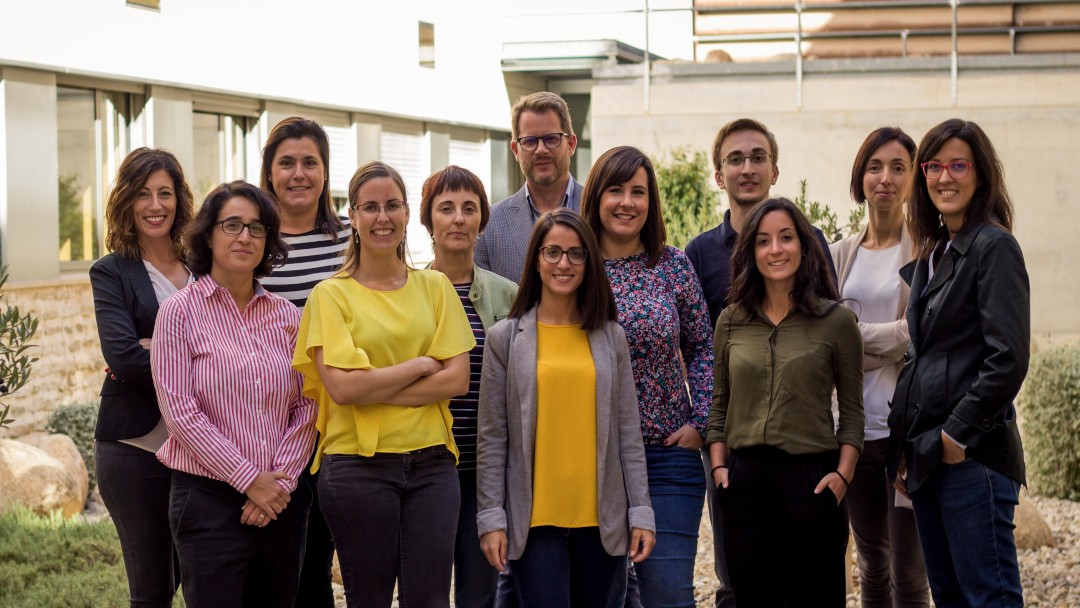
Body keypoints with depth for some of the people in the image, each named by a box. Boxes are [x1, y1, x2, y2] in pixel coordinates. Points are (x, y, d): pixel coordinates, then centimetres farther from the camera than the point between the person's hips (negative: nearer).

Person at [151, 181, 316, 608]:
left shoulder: (286, 316, 8)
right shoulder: (181, 311, -2)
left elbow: (305, 407, 6)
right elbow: (180, 411, -9)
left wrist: (281, 479, -7)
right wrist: (249, 479, -11)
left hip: (281, 498, 4)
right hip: (208, 497, -4)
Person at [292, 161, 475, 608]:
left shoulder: (435, 287, 9)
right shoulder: (331, 294, 0)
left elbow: (457, 380, -1)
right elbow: (342, 387, -12)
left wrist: (373, 389, -9)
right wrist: (420, 364, -7)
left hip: (431, 461, 2)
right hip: (357, 465, -2)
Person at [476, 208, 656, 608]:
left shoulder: (610, 337, 8)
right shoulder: (505, 339, 3)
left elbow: (629, 433, 7)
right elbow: (492, 439, 2)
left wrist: (641, 513, 2)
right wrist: (491, 517, -4)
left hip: (602, 518, 2)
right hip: (534, 519, -2)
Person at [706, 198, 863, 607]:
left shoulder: (837, 321, 0)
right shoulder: (731, 322, 9)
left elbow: (852, 410, 1)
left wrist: (843, 474, -9)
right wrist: (718, 465, 3)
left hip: (811, 477, -3)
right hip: (744, 478, 3)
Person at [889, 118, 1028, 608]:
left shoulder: (993, 247, -8)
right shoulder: (930, 255, 17)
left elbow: (1008, 357, -16)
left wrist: (957, 434, -14)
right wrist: (908, 448, 12)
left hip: (972, 455, -8)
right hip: (927, 455, 8)